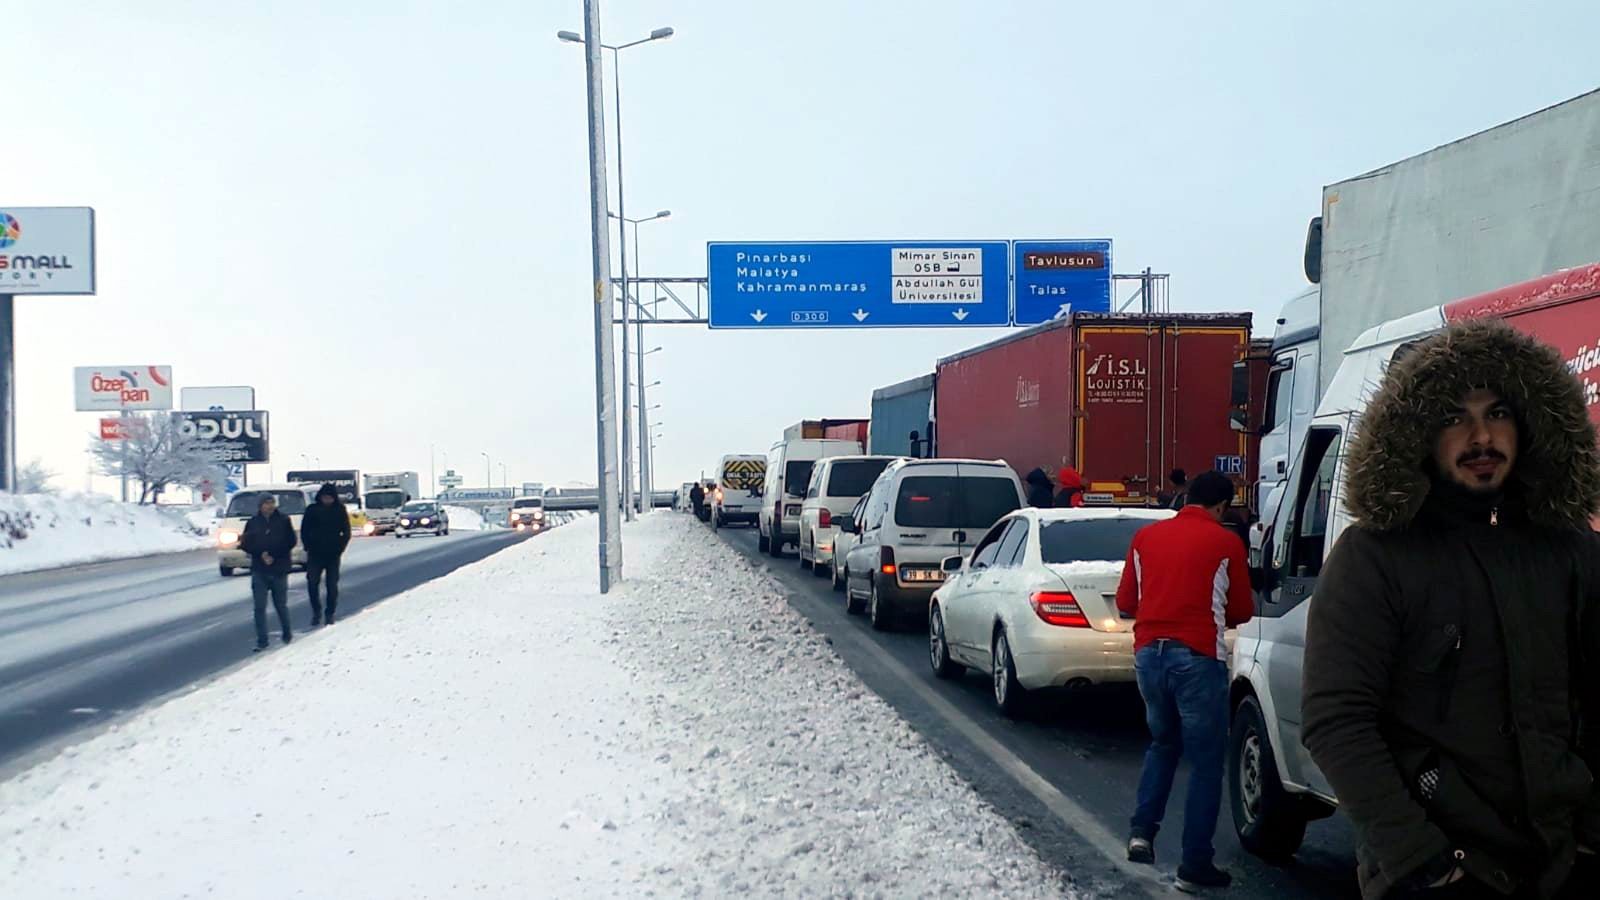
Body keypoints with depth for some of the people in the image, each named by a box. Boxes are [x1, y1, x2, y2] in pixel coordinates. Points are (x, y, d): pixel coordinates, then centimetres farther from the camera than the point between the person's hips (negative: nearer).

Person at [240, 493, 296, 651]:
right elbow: (246, 544, 4)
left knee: (281, 605, 10)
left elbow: (291, 542, -3)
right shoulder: (253, 523, 3)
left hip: (279, 570, -1)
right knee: (260, 607, -3)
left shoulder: (283, 521, 0)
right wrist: (261, 554, -12)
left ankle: (287, 635, 29)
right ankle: (261, 641, 1)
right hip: (259, 571, 1)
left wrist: (272, 554, -12)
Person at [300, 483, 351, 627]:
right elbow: (304, 530, 5)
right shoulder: (312, 510, 0)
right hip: (315, 554, 0)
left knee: (332, 585, 2)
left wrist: (340, 548, -5)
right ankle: (316, 612, 8)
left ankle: (330, 614, 14)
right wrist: (308, 547, -5)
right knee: (312, 583, -8)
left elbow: (346, 532, 5)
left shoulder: (340, 510, 1)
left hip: (333, 554, 0)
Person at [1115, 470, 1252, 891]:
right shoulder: (1225, 543, -2)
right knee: (1206, 761, 6)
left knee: (1163, 743, 25)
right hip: (1198, 658, -5)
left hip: (1149, 654, 5)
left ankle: (1142, 832, 16)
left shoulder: (1146, 536, 9)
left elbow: (1125, 602, 12)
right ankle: (1195, 865, 8)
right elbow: (1241, 612, 5)